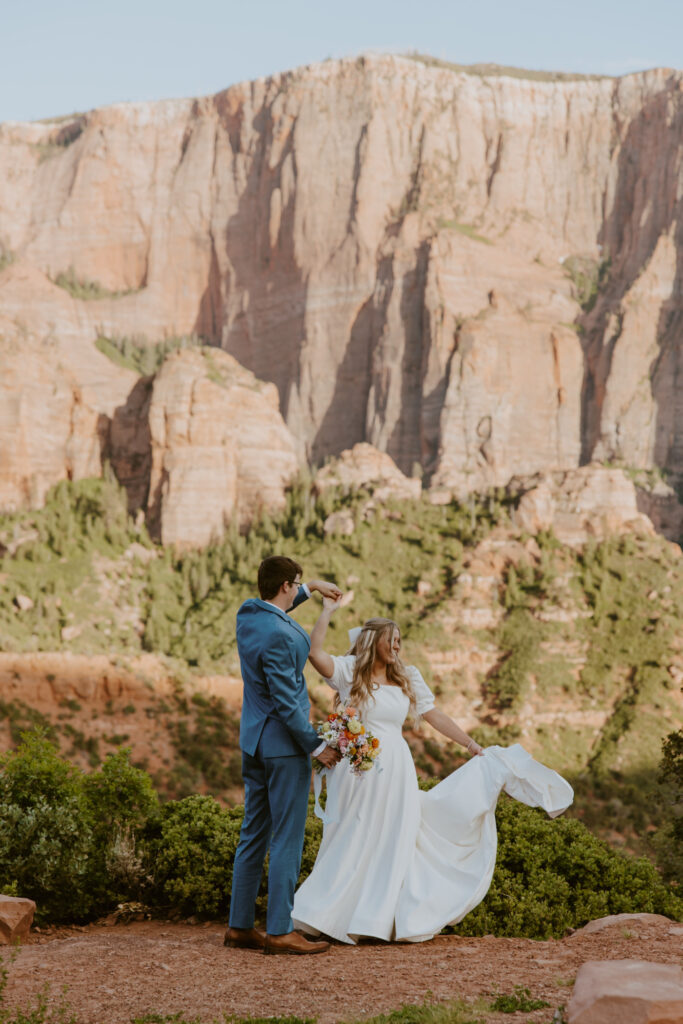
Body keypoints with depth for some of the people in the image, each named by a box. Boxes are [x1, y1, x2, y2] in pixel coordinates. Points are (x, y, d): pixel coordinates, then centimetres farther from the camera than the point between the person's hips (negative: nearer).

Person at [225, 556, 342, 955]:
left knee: (254, 835, 14)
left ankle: (240, 925, 18)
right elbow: (286, 702, -21)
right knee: (287, 839, -4)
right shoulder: (278, 636, -22)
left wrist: (311, 588, 34)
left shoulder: (248, 613, 4)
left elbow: (273, 607, 32)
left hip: (254, 742, 9)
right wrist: (316, 745, -14)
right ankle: (280, 931, -2)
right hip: (284, 743, -9)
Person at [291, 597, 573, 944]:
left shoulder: (406, 678, 11)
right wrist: (327, 611, -15)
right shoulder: (350, 672, -2)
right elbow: (316, 653, -18)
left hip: (396, 773, 4)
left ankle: (386, 918, 13)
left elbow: (435, 717, 13)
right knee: (354, 844, 0)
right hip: (359, 771, -4)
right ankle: (333, 915, 11)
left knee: (395, 844, 6)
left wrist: (472, 745, 9)